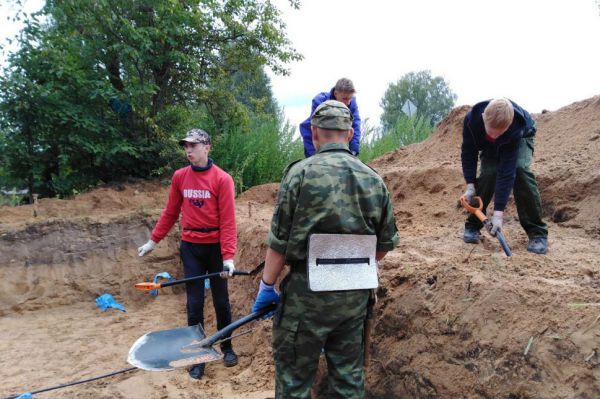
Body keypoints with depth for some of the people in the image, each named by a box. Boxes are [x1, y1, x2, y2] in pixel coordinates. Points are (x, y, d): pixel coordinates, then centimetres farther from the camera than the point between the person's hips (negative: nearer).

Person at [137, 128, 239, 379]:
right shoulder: (179, 177, 1)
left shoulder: (222, 179, -11)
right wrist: (153, 240, 10)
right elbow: (170, 213, 11)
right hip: (190, 248, 3)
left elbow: (227, 220, -14)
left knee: (221, 301, 12)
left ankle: (227, 347, 32)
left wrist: (228, 256, -20)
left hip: (216, 247, -2)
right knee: (194, 304, 6)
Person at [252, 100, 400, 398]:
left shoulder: (301, 172, -10)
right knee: (349, 374, 19)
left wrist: (267, 285, 1)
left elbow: (279, 240, -10)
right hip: (356, 295, 5)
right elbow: (385, 245, 9)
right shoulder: (374, 179, 3)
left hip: (307, 293, -4)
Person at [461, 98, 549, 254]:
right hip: (489, 146, 2)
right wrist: (470, 184, -24)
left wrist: (499, 212, -43)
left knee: (520, 170, -28)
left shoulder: (516, 128, -42)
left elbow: (507, 170, -42)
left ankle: (537, 232, -19)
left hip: (522, 137, -2)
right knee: (488, 174, -22)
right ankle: (472, 225, -3)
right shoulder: (471, 118, -37)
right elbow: (468, 152, -19)